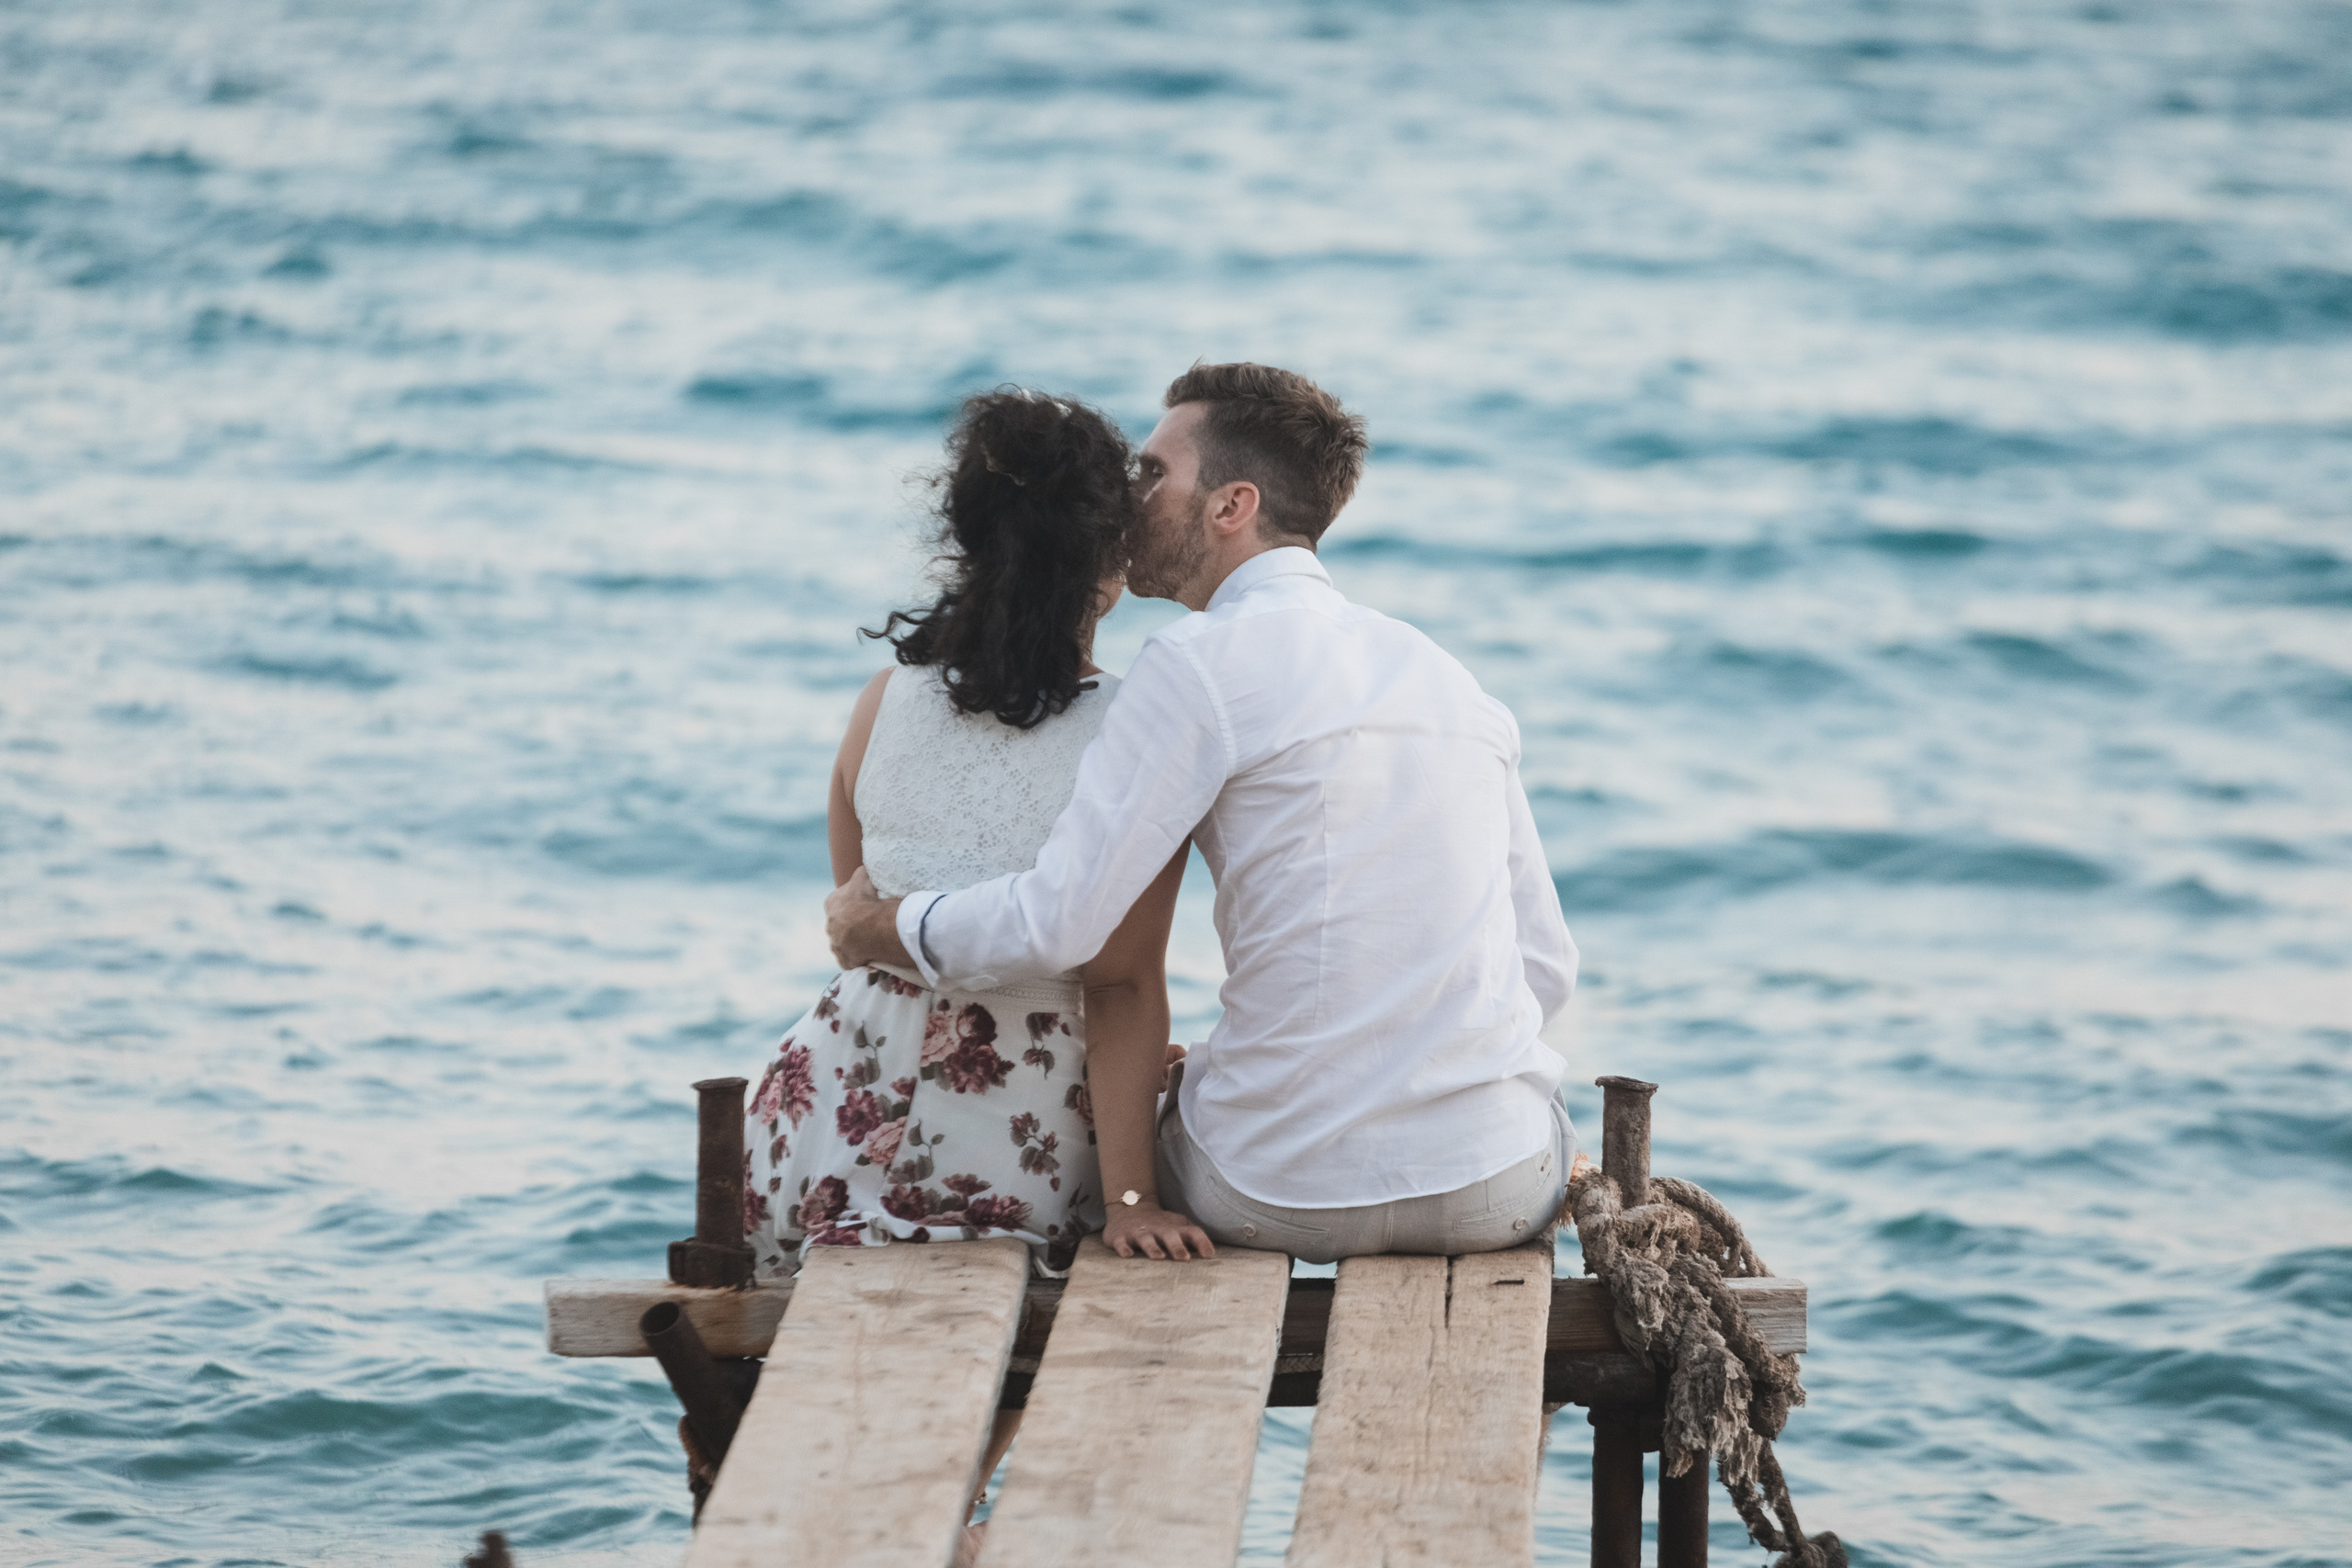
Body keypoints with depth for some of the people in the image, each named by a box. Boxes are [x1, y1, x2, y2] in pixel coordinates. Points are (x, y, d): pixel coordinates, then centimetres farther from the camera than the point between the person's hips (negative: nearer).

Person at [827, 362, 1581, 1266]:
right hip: (1500, 1189, 5)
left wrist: (875, 929, 5)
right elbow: (1545, 966, 13)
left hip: (1288, 1192, -4)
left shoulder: (1204, 662, -7)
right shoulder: (1445, 675, 13)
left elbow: (1053, 925, -13)